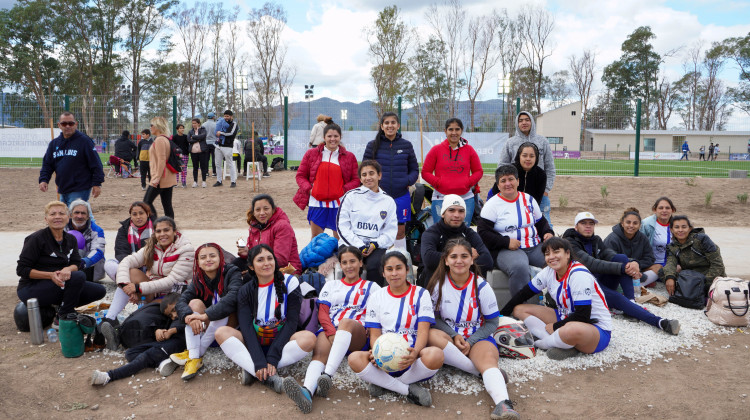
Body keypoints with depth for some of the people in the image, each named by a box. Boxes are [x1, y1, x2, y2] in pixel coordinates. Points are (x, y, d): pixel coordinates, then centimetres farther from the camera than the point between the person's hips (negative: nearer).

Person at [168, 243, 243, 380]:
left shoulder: (232, 272, -14)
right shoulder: (198, 279, -1)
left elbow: (232, 298, -33)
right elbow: (182, 301, -16)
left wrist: (206, 315, -41)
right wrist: (188, 316, -39)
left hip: (230, 322, -4)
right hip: (207, 327, 4)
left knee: (224, 309, -32)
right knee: (195, 302, -21)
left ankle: (198, 353, -24)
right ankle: (193, 359, -32)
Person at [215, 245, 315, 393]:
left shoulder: (289, 282, -1)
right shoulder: (245, 291, 3)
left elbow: (292, 322, -8)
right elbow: (246, 327, -10)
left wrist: (272, 358, -19)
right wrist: (259, 361, -27)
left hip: (281, 341, -1)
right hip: (254, 344, 2)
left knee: (309, 338, -31)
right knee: (222, 332, -22)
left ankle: (251, 370, -25)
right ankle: (269, 376, -34)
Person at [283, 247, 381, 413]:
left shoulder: (372, 287, 23)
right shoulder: (331, 285, 28)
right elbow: (322, 313, 13)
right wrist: (332, 333, -10)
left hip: (358, 335, -2)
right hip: (329, 330, 2)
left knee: (346, 323, -37)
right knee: (320, 353, -32)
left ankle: (328, 376, -51)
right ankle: (307, 391, -60)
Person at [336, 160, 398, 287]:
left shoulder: (388, 201, 13)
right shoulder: (351, 196, 8)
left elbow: (391, 231, 9)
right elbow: (342, 226, 2)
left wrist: (374, 244, -10)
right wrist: (359, 246, -10)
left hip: (376, 246, 1)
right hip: (350, 243, -1)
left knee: (374, 265, -31)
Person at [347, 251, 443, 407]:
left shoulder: (421, 294, 7)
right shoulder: (376, 297, 13)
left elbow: (423, 330, -4)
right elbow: (375, 334, 6)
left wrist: (415, 353, -26)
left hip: (412, 358, -1)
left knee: (435, 355, -36)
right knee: (355, 359, -30)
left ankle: (384, 384, -18)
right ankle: (408, 390, -22)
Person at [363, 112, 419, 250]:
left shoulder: (406, 145, 7)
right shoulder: (373, 145, 3)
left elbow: (414, 169, 11)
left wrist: (408, 181, -8)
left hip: (401, 196, 1)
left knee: (400, 231, 9)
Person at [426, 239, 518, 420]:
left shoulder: (482, 287, -2)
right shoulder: (438, 284, -2)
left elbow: (492, 323, 2)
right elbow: (434, 317, 2)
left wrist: (470, 342, -12)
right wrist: (454, 336, -14)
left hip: (478, 337, -1)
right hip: (448, 335, 1)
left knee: (488, 358, -33)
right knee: (431, 335, -32)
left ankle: (503, 404, -57)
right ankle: (481, 372, -29)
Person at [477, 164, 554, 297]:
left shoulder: (528, 199, 17)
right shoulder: (492, 204, 2)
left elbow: (541, 222, 26)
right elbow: (482, 232, -5)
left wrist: (548, 233, 4)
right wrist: (506, 242, -14)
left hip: (535, 247, 5)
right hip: (506, 250, -5)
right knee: (519, 267, -38)